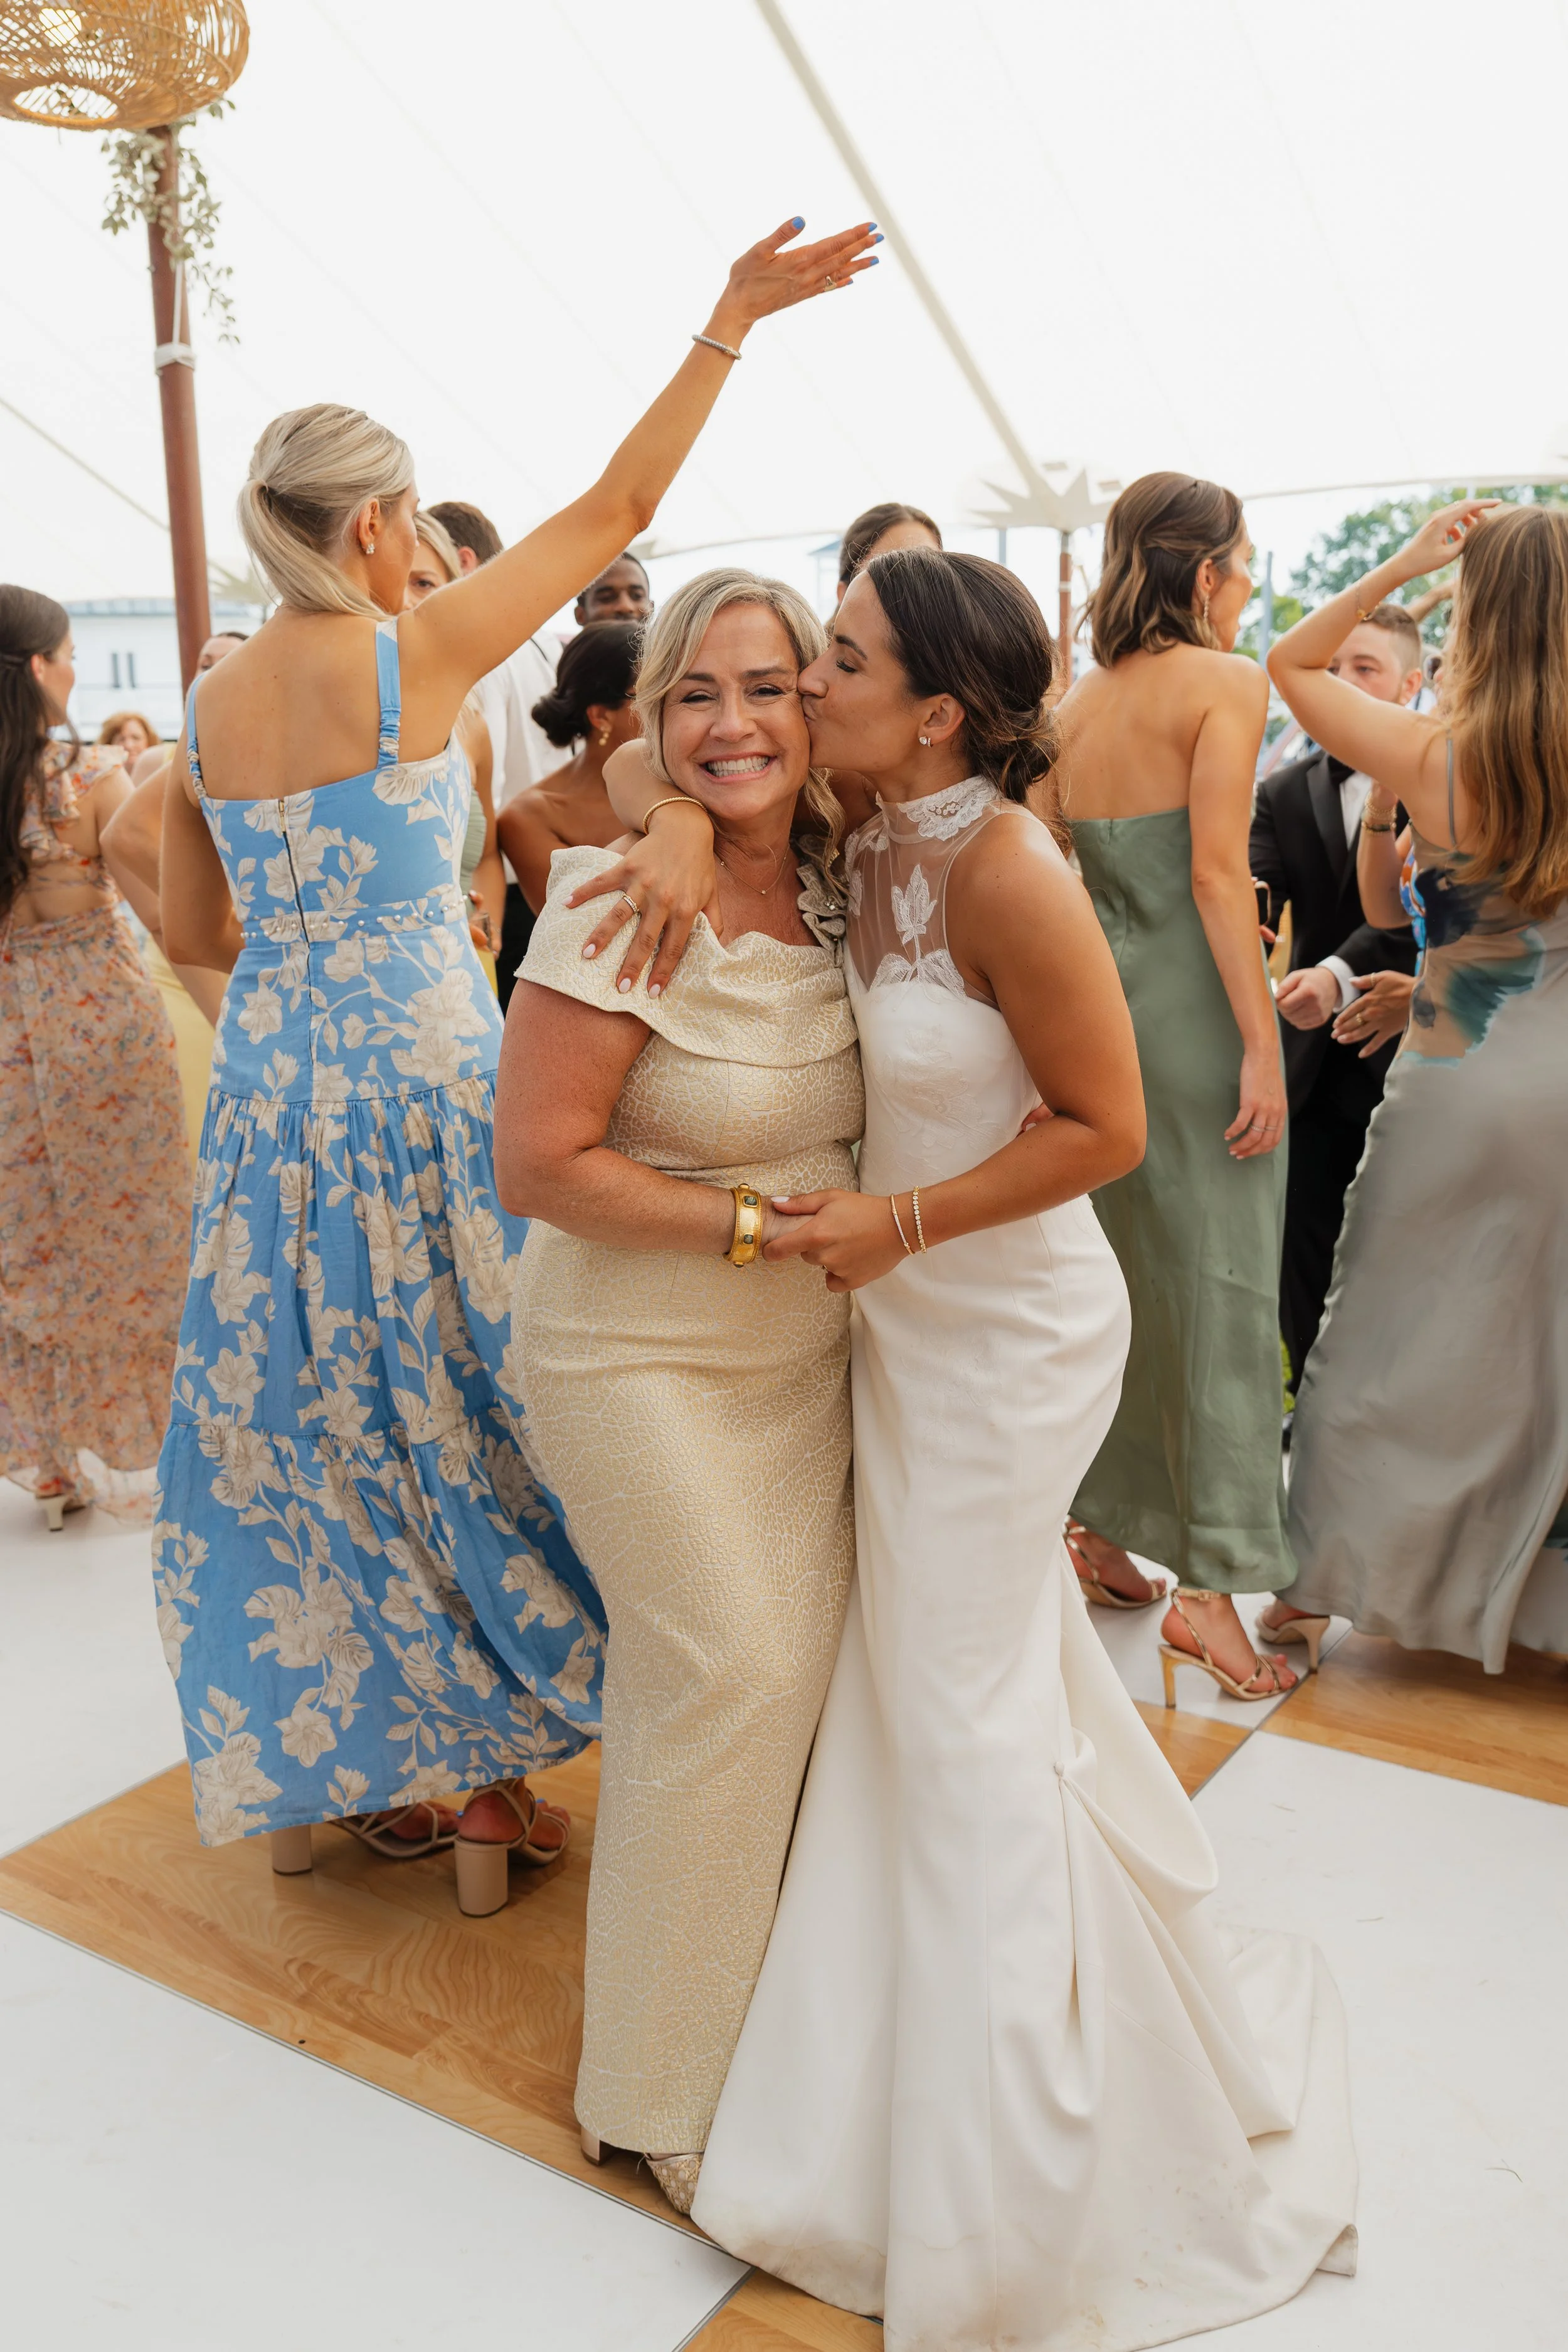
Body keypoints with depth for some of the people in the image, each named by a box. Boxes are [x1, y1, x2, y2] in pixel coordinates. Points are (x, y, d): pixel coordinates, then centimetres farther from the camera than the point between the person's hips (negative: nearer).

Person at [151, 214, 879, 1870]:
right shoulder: (416, 652, -9)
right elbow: (616, 508, -4)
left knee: (315, 1426, 14)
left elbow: (192, 931, 13)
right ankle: (479, 1766, 21)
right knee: (455, 1410, 8)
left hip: (271, 1083, 6)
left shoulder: (209, 703, 7)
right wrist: (728, 325, 2)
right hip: (422, 1078, -5)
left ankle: (371, 1765, 29)